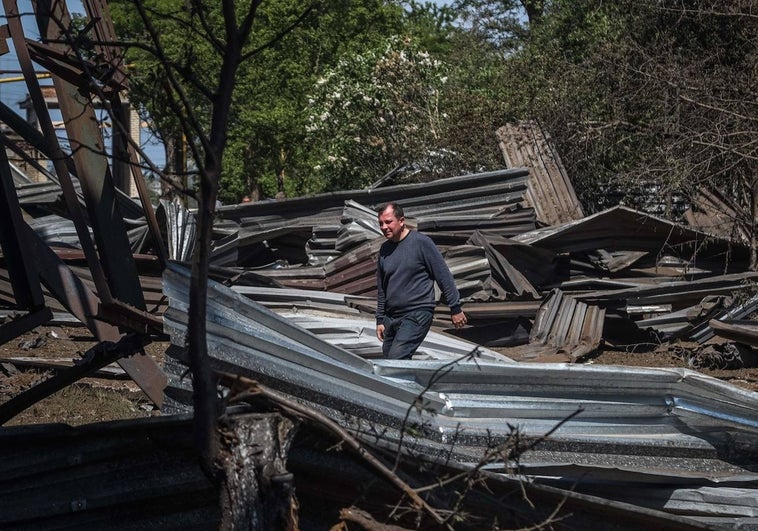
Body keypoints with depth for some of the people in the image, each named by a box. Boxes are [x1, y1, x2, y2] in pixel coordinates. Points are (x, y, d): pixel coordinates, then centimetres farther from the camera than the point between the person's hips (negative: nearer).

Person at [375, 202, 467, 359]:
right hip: (391, 317, 7)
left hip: (417, 316, -7)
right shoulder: (385, 249, 11)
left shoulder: (421, 242, -8)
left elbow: (444, 276, -5)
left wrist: (455, 308, -5)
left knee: (397, 359, -22)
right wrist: (380, 320, 18)